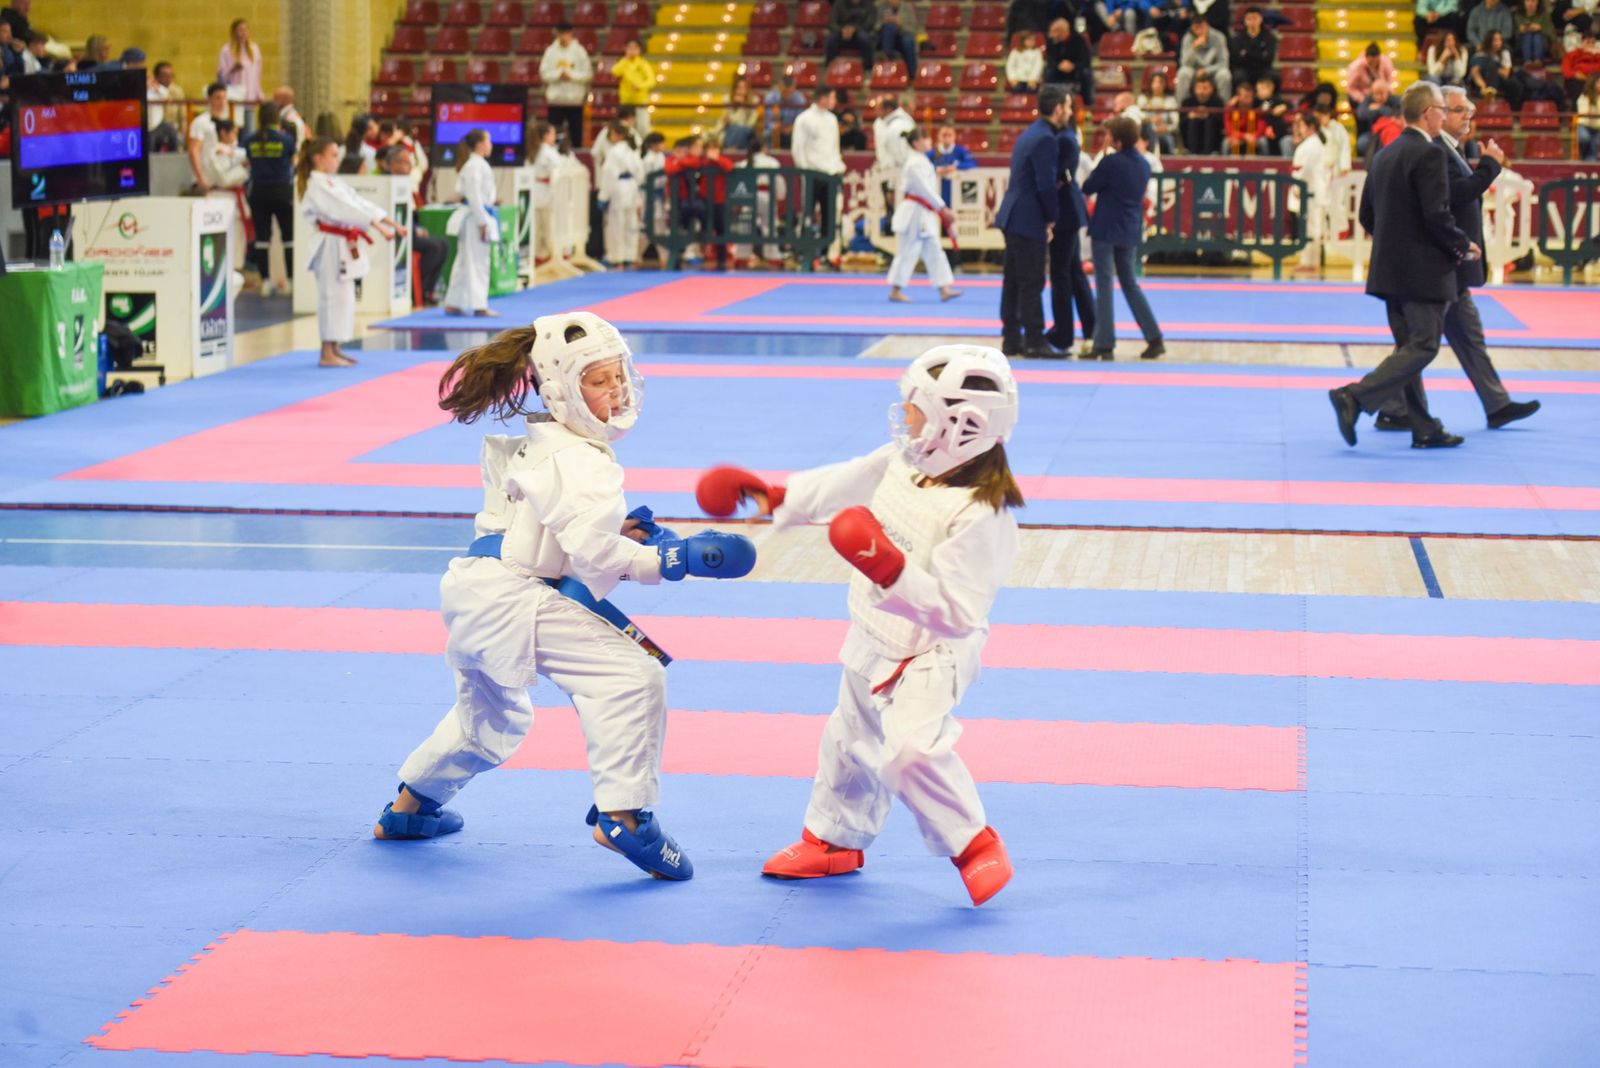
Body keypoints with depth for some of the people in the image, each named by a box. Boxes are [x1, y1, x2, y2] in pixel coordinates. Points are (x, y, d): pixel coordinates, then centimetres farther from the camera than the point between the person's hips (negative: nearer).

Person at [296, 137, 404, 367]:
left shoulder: (334, 182, 16)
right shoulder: (317, 185, -14)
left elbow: (359, 203, 13)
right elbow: (345, 209, -23)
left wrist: (391, 223, 5)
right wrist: (378, 226, -29)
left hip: (344, 246, 10)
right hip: (330, 246, -10)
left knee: (344, 297, 13)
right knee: (333, 296, -8)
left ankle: (334, 350, 20)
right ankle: (327, 354, -4)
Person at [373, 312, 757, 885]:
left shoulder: (532, 444, 15)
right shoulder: (578, 461, -16)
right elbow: (593, 550, -26)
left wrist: (618, 529, 8)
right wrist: (677, 559, -23)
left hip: (472, 593, 11)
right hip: (513, 602, -11)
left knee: (491, 712, 33)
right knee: (630, 674, -21)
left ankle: (408, 807, 48)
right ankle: (623, 813, -24)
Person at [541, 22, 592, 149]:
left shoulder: (579, 51, 0)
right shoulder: (551, 51, 2)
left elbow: (588, 74, -2)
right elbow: (544, 74, 0)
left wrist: (571, 75, -14)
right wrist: (559, 74, -14)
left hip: (575, 99, -1)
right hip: (555, 99, 1)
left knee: (576, 134, 3)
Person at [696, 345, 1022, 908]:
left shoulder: (980, 514, -32)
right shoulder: (900, 462, -7)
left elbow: (957, 609, -32)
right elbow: (842, 484, 12)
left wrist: (895, 572, -41)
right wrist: (772, 495, 17)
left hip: (930, 654, -9)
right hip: (873, 639, 9)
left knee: (912, 747, -29)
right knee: (851, 740, 24)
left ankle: (975, 845, -6)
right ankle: (834, 840, 48)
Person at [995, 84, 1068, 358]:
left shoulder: (1032, 132, 15)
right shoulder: (1045, 139, -16)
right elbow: (1046, 185, -20)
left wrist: (1049, 216, 15)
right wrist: (1052, 218, -6)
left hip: (1013, 217, 10)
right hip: (1030, 221, -10)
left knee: (1014, 280, 12)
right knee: (1032, 282, -4)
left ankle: (1011, 339, 17)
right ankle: (1034, 341, -1)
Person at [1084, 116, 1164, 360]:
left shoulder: (1111, 162, -16)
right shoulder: (1144, 164, 6)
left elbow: (1087, 189, -6)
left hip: (1105, 230, -7)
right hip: (1131, 232, 7)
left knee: (1104, 285, -1)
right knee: (1130, 284, 16)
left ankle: (1104, 344, -2)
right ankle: (1154, 337, 11)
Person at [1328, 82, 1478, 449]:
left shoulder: (1384, 156, 11)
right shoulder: (1430, 153, -15)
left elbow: (1366, 216, 14)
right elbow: (1437, 214, -21)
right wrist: (1464, 246, -6)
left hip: (1389, 268, 9)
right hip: (1424, 271, -9)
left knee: (1410, 347, 13)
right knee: (1423, 348, -5)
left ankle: (1425, 430, 18)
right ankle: (1355, 397, -17)